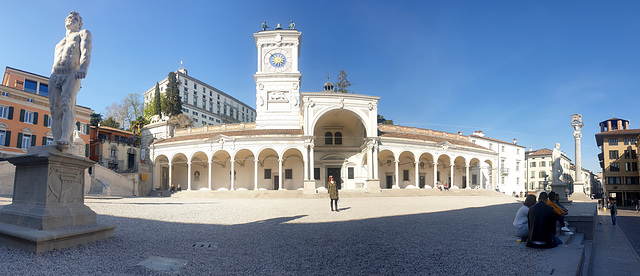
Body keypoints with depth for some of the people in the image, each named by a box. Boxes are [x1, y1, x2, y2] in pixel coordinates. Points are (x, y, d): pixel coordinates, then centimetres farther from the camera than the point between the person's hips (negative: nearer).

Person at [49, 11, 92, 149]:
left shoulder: (84, 33, 20)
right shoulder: (59, 44, 37)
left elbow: (86, 52, -1)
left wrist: (83, 69, -22)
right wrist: (52, 83, 16)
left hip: (72, 76, -5)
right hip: (55, 76, 5)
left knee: (68, 104, -28)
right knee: (55, 108, -13)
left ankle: (66, 139, -44)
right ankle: (57, 143, -23)